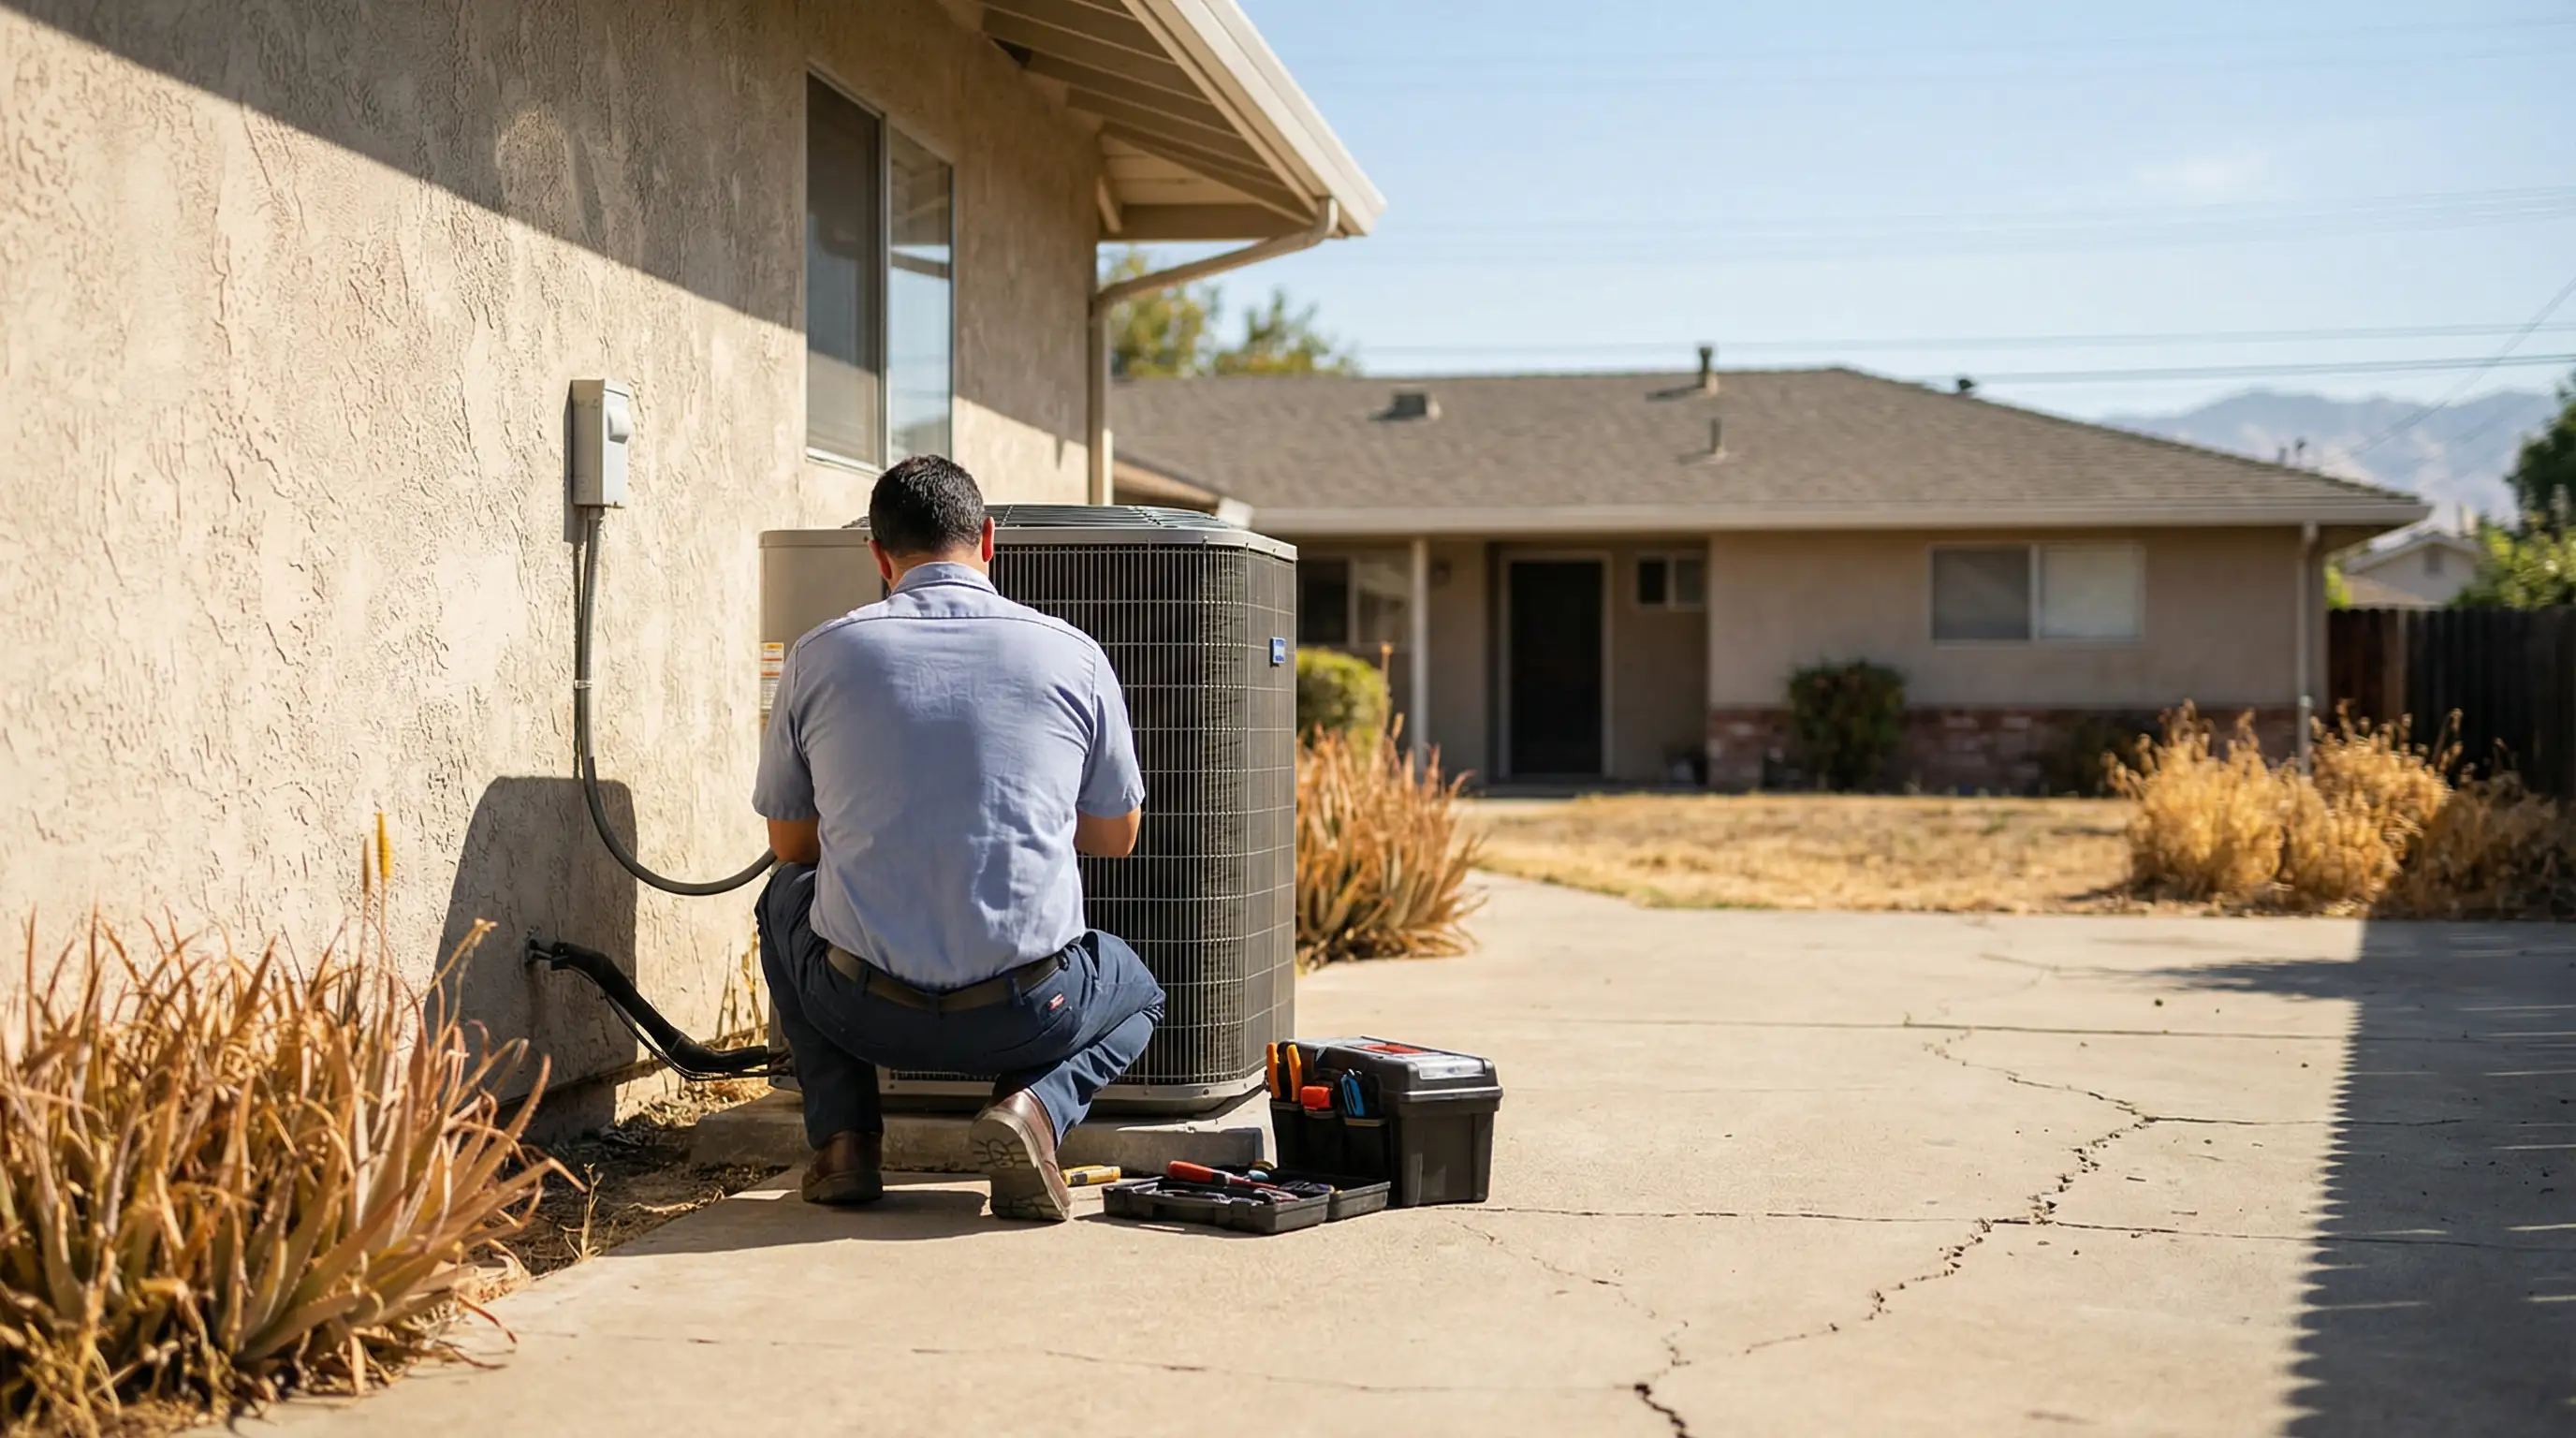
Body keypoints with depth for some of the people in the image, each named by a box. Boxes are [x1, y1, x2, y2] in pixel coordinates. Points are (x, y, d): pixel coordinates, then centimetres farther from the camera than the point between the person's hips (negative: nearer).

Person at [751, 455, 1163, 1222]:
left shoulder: (819, 656, 1)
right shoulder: (1073, 655, 1)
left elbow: (790, 842, 14)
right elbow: (1116, 835, 14)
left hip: (861, 1009, 1)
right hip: (1023, 1014, -1)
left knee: (787, 897, 34)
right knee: (1138, 991, 33)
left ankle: (843, 1133, 17)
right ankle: (1033, 1106, 0)